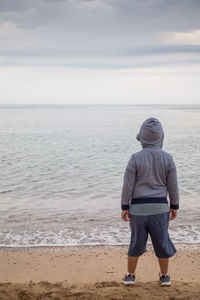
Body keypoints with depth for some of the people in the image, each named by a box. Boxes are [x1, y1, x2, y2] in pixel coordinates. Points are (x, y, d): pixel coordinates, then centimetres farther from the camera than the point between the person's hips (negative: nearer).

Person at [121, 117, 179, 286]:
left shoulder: (136, 158, -11)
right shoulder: (167, 158, -6)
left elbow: (128, 185, -8)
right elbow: (173, 185, -1)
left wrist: (124, 207, 2)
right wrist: (175, 206, 11)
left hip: (139, 207, -1)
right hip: (160, 207, 1)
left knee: (137, 242, 15)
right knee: (162, 242, 15)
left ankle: (130, 275, 23)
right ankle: (165, 276, 25)